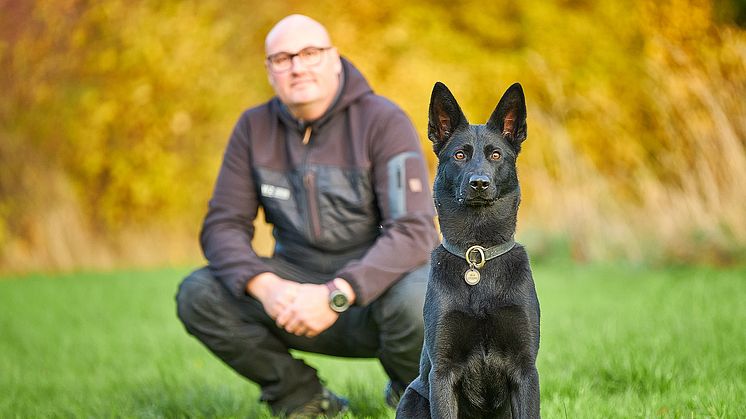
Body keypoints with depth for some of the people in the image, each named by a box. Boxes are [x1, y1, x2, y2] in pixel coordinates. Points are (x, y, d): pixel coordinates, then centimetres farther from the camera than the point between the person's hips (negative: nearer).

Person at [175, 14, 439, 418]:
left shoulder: (384, 122, -13)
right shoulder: (254, 128, 0)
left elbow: (414, 232, -22)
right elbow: (223, 225, -5)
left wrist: (336, 294, -35)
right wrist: (264, 286, -27)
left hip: (379, 281, -3)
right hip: (297, 285, 3)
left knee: (417, 302, -38)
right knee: (197, 295, -20)